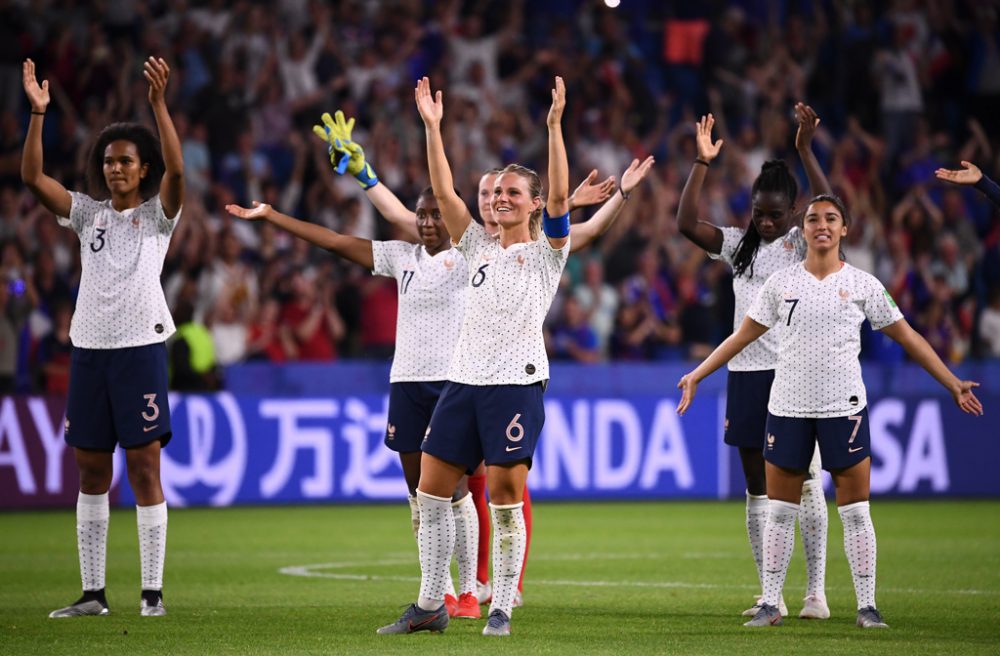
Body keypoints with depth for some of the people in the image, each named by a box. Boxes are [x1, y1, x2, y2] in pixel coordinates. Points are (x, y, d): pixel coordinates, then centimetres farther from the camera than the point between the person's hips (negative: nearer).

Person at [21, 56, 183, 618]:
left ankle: (153, 591, -3)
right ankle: (93, 592, 10)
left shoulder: (159, 213, 3)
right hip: (89, 348, 4)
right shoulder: (88, 213, 12)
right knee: (92, 470, 6)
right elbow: (32, 176, 3)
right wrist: (38, 112, -7)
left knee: (144, 466, -5)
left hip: (141, 346, -4)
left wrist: (159, 104, -24)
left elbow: (176, 169, -15)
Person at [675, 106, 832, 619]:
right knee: (757, 489, 5)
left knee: (806, 483, -7)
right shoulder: (740, 245, 10)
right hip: (747, 372, 4)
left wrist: (805, 151, -24)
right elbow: (686, 224, -2)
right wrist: (703, 163, -8)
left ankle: (816, 591, -3)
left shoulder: (805, 244, -1)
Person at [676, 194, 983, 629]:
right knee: (779, 511, 4)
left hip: (844, 409, -1)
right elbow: (743, 336, 12)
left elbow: (908, 338, 6)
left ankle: (867, 606, 4)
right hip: (787, 409, 1)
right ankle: (770, 605, 10)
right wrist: (697, 375, 9)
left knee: (855, 511, -2)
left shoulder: (863, 285, 2)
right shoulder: (781, 283, 6)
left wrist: (953, 384, 4)